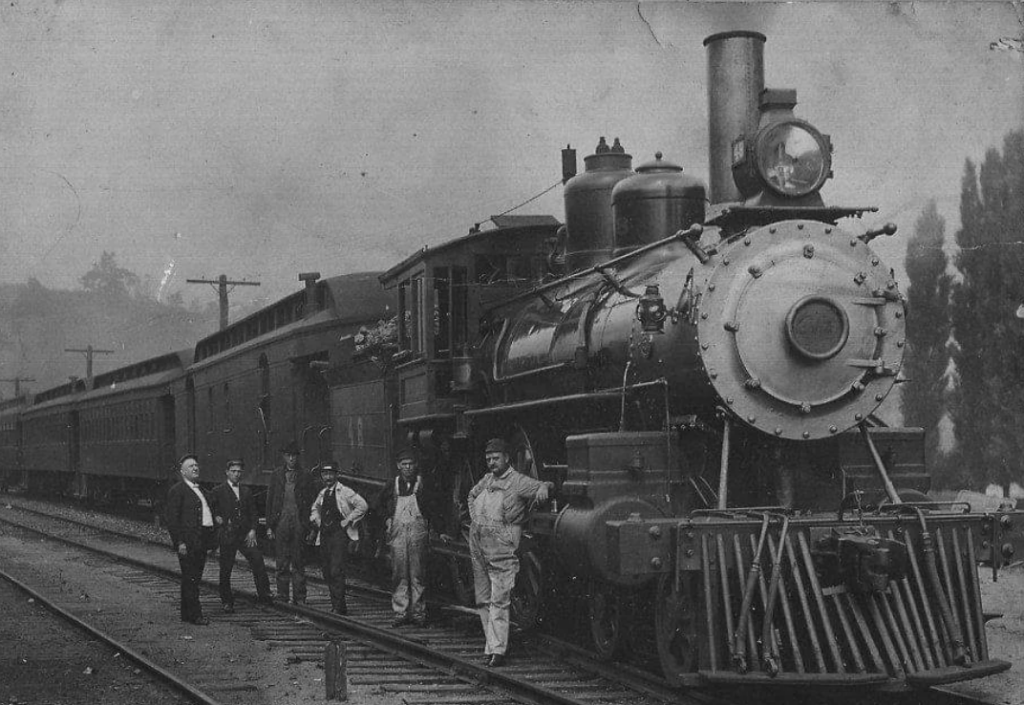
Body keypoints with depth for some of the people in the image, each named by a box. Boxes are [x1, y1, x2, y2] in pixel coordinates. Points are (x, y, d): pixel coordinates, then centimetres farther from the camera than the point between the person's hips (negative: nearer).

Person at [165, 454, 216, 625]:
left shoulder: (199, 489, 20)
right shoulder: (177, 490, -7)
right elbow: (171, 518, -12)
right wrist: (179, 542, -17)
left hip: (202, 542, 8)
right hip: (188, 543, -8)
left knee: (193, 579, 12)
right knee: (191, 579, -7)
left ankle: (187, 614, 18)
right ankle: (195, 614, -6)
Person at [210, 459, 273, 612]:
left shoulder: (246, 491, 15)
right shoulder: (218, 491, 3)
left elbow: (253, 513, 13)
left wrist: (252, 530, 1)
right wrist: (216, 517, -14)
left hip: (245, 535, 3)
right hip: (227, 535, -3)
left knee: (258, 563, -8)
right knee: (225, 570, 1)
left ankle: (264, 597, -3)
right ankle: (227, 602, 12)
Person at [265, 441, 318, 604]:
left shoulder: (305, 476, 4)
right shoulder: (277, 474, 8)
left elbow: (313, 502, 5)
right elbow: (270, 501, 9)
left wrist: (311, 526, -3)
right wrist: (269, 526, 3)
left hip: (299, 523, -1)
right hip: (281, 522, 1)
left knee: (299, 564, 3)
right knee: (282, 563, 1)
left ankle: (299, 598, 7)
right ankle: (282, 597, 6)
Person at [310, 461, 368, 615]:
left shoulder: (345, 492, -6)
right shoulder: (322, 494, 14)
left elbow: (362, 506, -12)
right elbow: (315, 509, 33)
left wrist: (347, 520, -11)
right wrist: (318, 520, 15)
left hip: (339, 534, -7)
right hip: (325, 535, 7)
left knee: (336, 571, -14)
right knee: (327, 572, 6)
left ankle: (339, 607, -13)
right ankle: (335, 605, 13)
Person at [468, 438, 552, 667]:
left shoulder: (517, 481, -3)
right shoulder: (487, 479, 15)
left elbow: (542, 485, -11)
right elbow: (472, 495, 33)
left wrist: (542, 489, -35)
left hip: (501, 551, -7)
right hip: (478, 547, 7)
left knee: (499, 601, -11)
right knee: (483, 601, 10)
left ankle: (497, 649, -13)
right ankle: (491, 644, 17)